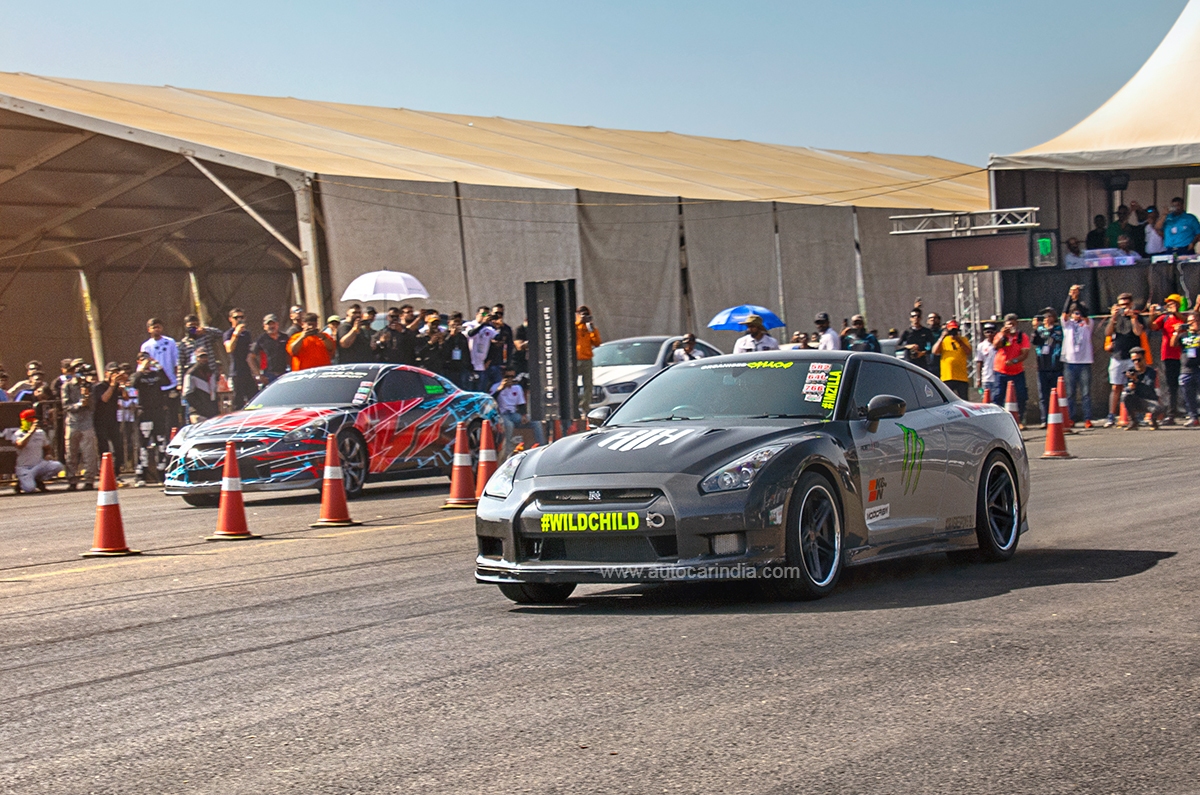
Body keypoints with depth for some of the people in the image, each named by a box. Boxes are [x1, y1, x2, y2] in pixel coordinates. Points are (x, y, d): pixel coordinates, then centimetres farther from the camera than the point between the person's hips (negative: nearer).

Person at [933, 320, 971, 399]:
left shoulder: (963, 340, 12)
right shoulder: (943, 340, 9)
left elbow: (968, 352, -4)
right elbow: (935, 352, -7)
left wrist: (960, 341, -15)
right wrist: (942, 337, -13)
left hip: (962, 377, 1)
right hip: (947, 377, -1)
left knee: (964, 400, 0)